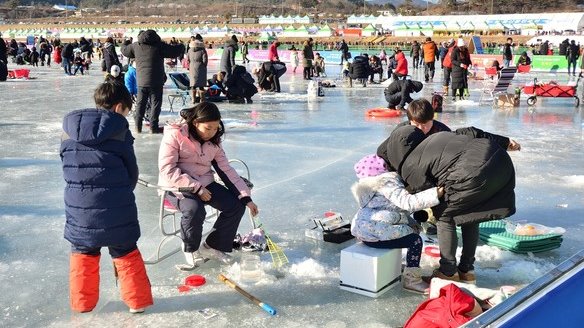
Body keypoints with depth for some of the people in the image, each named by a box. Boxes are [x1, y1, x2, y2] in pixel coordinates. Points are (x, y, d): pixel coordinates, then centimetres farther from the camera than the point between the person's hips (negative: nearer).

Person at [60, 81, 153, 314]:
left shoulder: (70, 128, 5)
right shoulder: (119, 129, -5)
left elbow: (68, 164, 12)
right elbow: (132, 170, 1)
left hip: (78, 206, 3)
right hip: (116, 206, -3)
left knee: (83, 251, 20)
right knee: (126, 252, 13)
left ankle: (82, 302, 28)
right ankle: (138, 300, 20)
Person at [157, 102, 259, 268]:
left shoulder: (214, 141, 5)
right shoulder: (175, 135, -15)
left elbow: (227, 170, 6)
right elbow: (167, 170, -19)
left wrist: (245, 197, -2)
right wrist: (196, 187, -23)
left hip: (204, 184, 6)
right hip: (178, 186, -6)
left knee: (236, 206, -11)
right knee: (194, 209, -36)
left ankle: (213, 246, 8)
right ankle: (191, 249, -6)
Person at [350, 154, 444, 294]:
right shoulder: (388, 182, -15)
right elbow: (408, 202, -27)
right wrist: (434, 194, -29)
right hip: (373, 233, -11)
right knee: (416, 240, -11)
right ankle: (411, 280, -5)